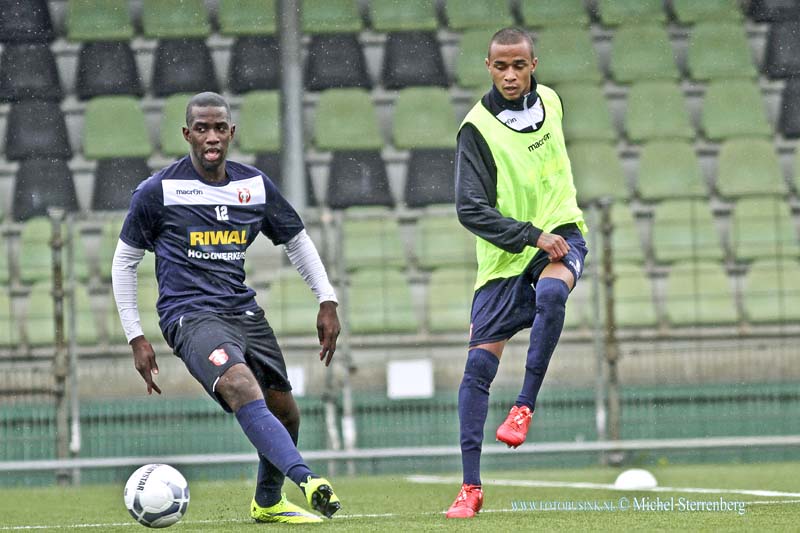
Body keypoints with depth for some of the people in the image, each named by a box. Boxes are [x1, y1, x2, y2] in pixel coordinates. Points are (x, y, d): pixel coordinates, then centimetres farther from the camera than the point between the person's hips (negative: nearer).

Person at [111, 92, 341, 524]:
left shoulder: (256, 186, 8)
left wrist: (327, 302, 11)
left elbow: (297, 242, 20)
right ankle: (308, 481, -45)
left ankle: (268, 501, 33)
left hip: (243, 310, 6)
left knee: (284, 412, 7)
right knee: (241, 386, -32)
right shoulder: (158, 191, -3)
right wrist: (136, 338, 1)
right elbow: (124, 262, 5)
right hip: (189, 313, -6)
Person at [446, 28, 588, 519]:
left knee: (550, 293, -34)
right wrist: (530, 235, -25)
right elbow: (471, 208, -18)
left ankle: (526, 404, -21)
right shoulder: (477, 128, -11)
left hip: (561, 234, 2)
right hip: (504, 258, -2)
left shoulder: (549, 101, 4)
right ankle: (472, 486, -2)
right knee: (478, 366, -8)